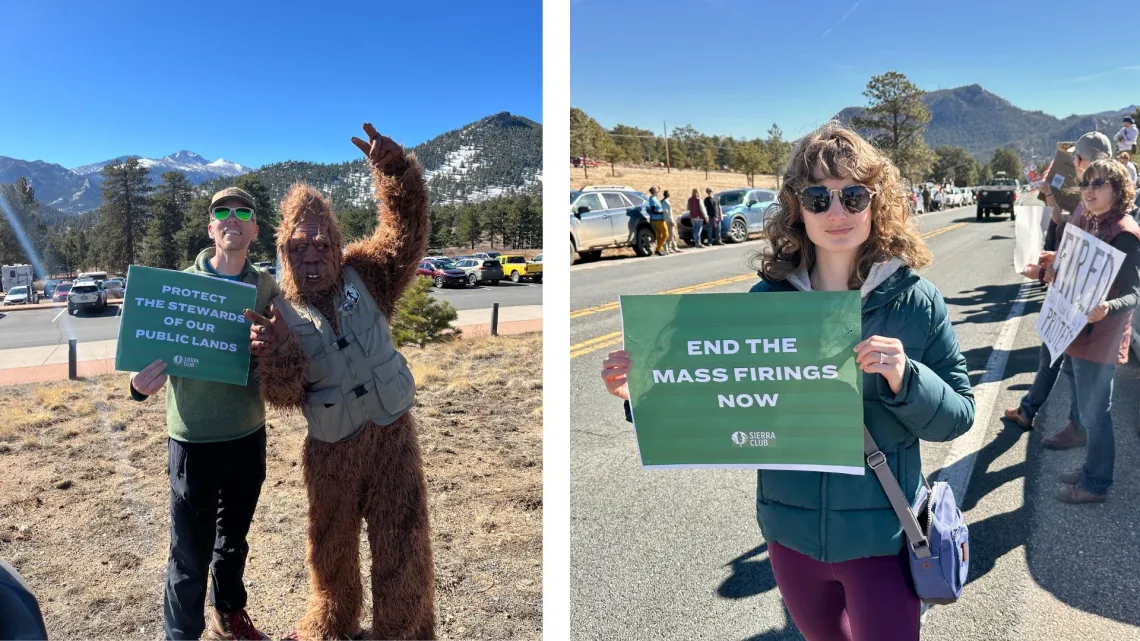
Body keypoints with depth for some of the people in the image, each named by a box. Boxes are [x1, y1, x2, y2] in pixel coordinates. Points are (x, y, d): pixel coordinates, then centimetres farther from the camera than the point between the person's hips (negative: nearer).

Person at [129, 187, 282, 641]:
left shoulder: (266, 287, 0)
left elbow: (282, 351, 6)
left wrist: (274, 351, -18)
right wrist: (142, 384, -26)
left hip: (248, 434, 3)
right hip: (194, 437, -3)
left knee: (234, 536, 21)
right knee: (190, 550, 2)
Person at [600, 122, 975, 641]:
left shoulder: (915, 301, -11)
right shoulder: (766, 299, -7)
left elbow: (958, 414, -6)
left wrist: (903, 380, -27)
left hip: (882, 538, -2)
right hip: (791, 533, 3)